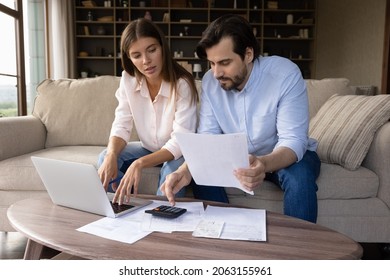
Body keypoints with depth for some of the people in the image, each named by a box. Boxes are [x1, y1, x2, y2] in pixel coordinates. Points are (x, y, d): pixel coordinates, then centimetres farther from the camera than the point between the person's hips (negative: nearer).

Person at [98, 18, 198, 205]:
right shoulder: (128, 80, -12)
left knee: (173, 168, -35)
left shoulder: (182, 84, -26)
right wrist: (111, 155, -35)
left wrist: (140, 164, -45)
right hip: (148, 148, 4)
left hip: (176, 153, -4)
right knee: (106, 158, -17)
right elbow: (121, 126, -13)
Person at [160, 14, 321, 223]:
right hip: (239, 157, 4)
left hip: (289, 154, -3)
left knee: (300, 178, -34)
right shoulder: (210, 81, -13)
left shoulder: (286, 74, -26)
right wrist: (186, 170, -36)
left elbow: (293, 142, -31)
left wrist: (264, 165, -53)